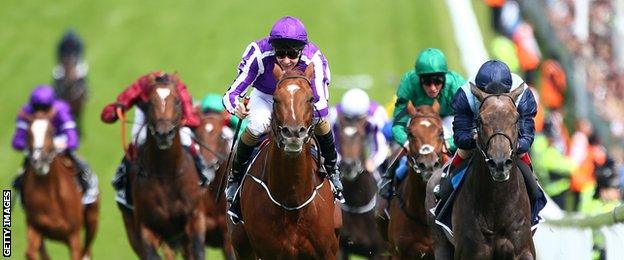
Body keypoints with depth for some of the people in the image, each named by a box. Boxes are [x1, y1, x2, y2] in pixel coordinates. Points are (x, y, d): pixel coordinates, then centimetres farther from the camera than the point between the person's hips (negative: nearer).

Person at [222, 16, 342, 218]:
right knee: (258, 125, -27)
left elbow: (321, 106, -36)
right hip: (264, 96, -1)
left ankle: (331, 169, 6)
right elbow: (233, 92, -36)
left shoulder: (313, 61, -36)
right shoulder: (260, 55, -38)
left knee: (319, 119, -23)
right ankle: (236, 175, -2)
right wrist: (235, 106, -59)